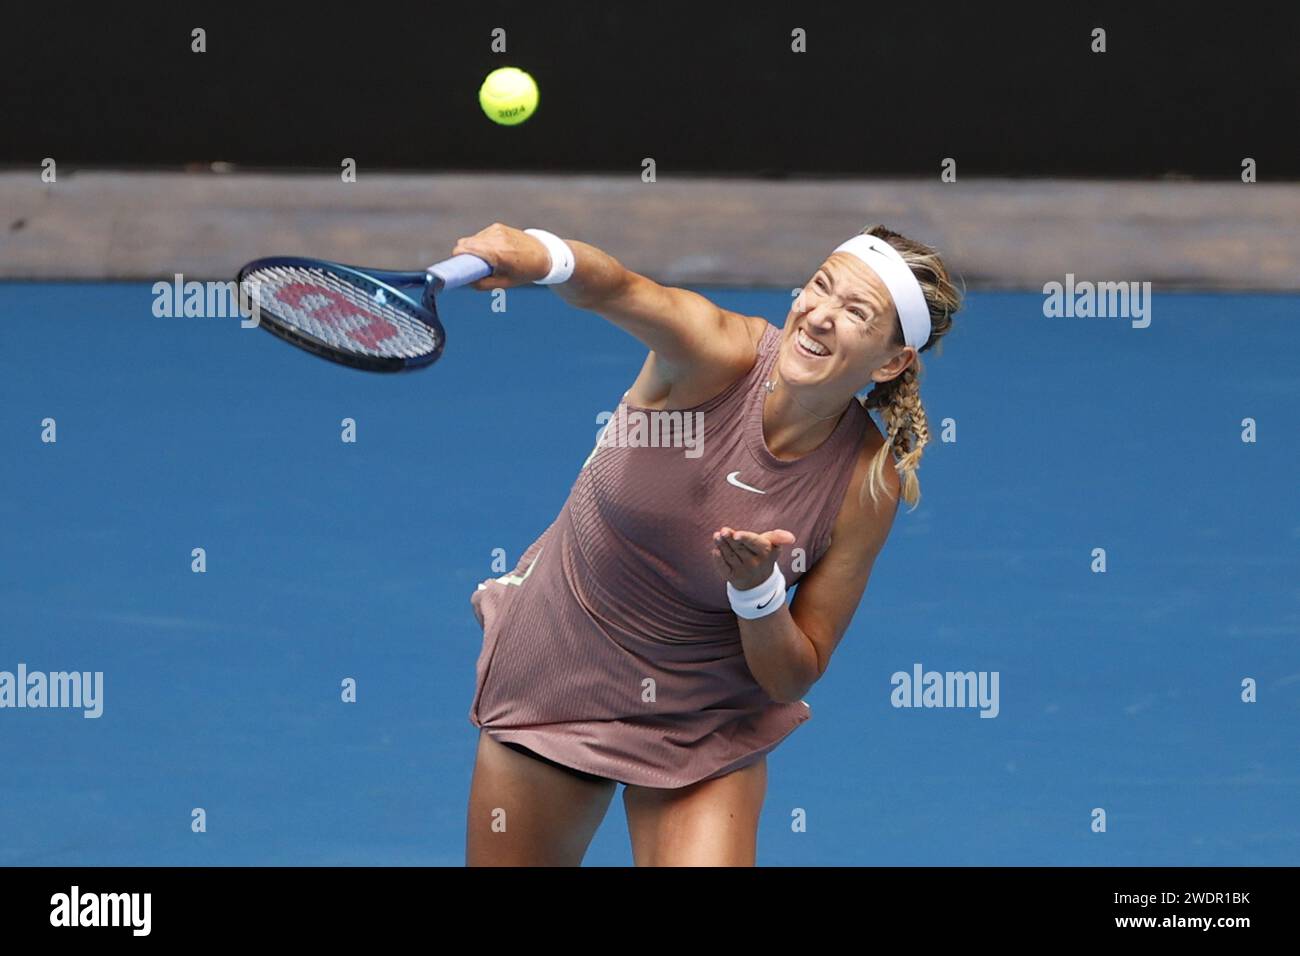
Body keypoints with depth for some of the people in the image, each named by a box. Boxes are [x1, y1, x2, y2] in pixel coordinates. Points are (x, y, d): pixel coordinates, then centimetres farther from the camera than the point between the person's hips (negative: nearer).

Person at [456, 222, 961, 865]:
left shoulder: (870, 485, -17)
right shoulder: (719, 354, -21)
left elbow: (792, 679, -10)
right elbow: (617, 291, -45)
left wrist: (756, 588, -30)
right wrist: (541, 255, -67)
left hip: (705, 730, 0)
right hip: (548, 679, 0)